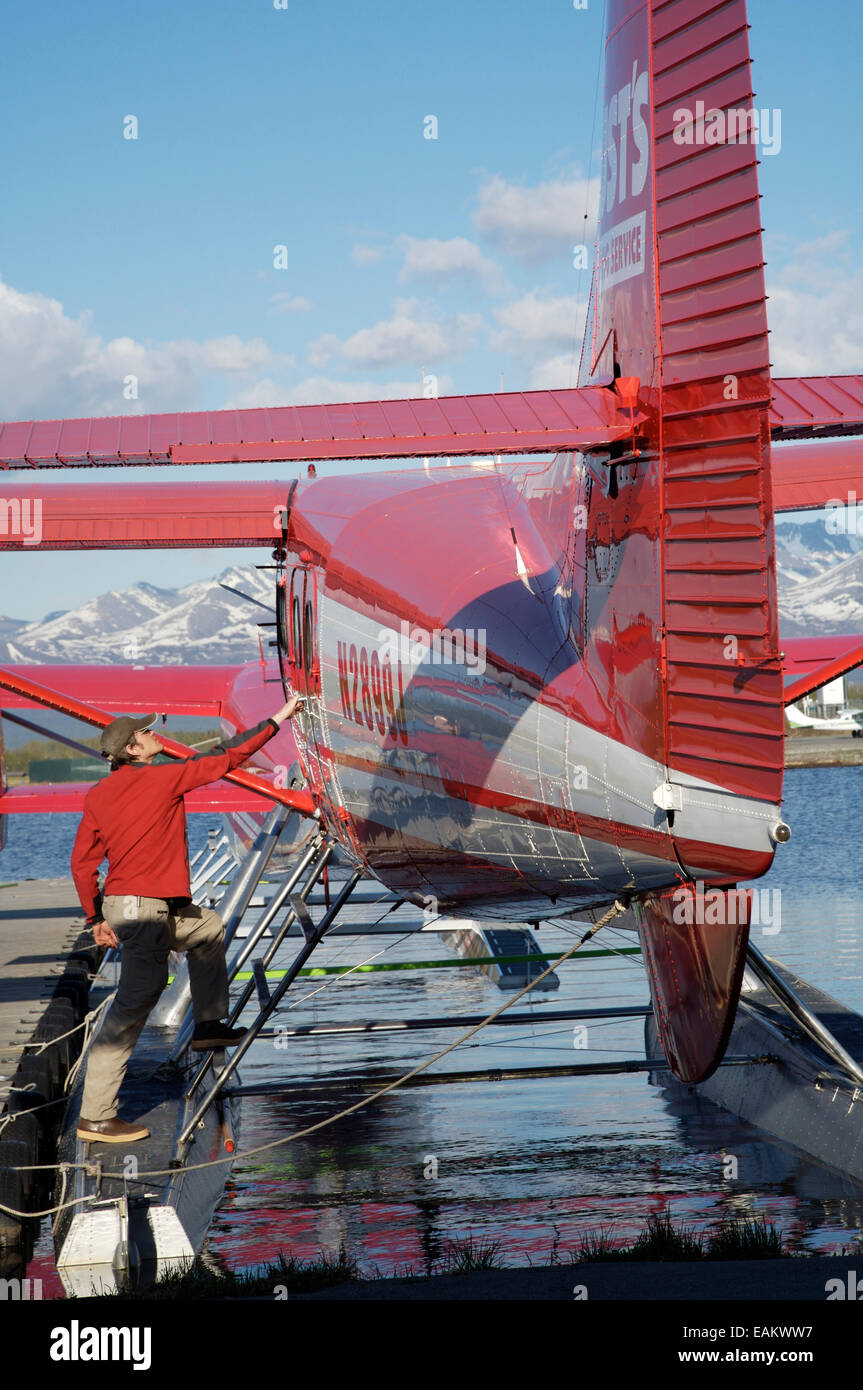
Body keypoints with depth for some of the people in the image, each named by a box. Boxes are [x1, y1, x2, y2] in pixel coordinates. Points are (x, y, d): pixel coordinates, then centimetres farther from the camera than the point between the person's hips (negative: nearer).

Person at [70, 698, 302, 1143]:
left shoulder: (98, 795, 10)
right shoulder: (162, 777, -9)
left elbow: (82, 861, 10)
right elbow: (226, 757, -3)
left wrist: (96, 917, 16)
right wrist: (277, 720, 6)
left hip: (119, 905, 9)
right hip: (145, 909, -9)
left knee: (208, 927, 30)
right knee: (133, 1004, -10)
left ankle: (208, 1025, 32)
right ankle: (95, 1117, -12)